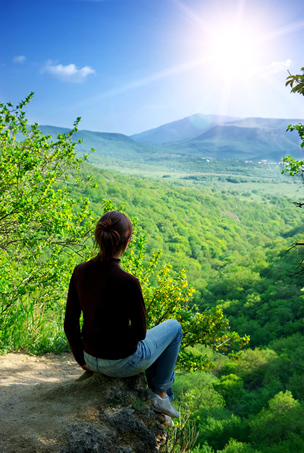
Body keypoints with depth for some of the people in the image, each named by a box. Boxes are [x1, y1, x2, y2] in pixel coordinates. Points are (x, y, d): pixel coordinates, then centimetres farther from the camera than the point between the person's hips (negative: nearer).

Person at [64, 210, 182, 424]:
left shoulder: (80, 271, -11)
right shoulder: (128, 282, -29)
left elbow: (70, 325, -2)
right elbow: (140, 332, -16)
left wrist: (82, 359, 11)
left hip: (92, 359, 6)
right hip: (122, 363, -6)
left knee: (147, 340, 35)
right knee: (173, 327, 20)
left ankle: (161, 397, 44)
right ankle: (161, 393, 29)